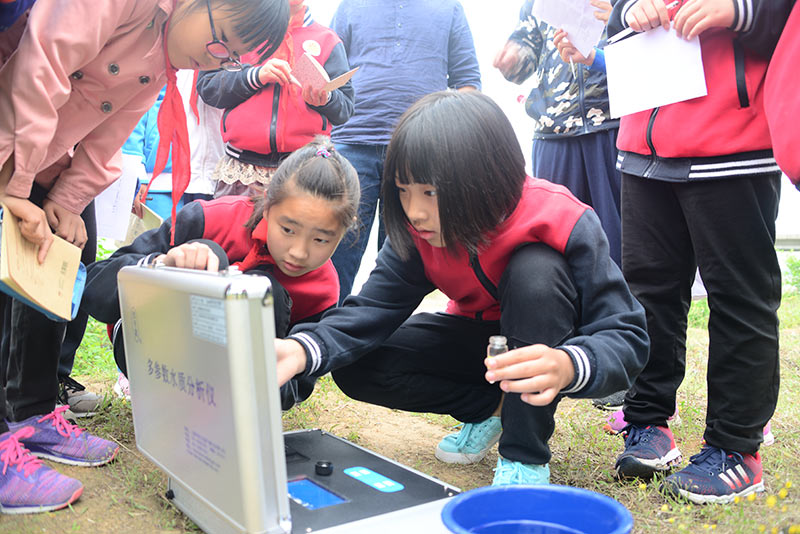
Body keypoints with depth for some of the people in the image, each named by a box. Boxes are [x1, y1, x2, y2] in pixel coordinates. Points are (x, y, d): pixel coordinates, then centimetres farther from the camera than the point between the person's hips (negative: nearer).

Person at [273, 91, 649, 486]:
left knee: (535, 271, -36)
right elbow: (373, 309, -22)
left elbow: (626, 335, -31)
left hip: (548, 345, -3)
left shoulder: (560, 220, -31)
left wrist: (567, 365, -54)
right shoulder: (418, 230, -17)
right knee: (357, 366, -15)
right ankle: (493, 406, 2)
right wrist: (302, 351, -42)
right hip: (480, 334, 4)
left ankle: (525, 456, -22)